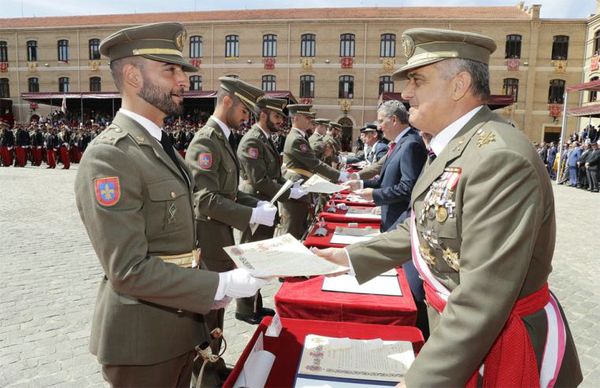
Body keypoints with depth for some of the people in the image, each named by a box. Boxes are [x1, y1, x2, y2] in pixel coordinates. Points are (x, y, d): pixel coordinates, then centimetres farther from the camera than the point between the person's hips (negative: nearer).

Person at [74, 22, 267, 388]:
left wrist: (207, 288, 4)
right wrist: (221, 285, -22)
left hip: (179, 325, 8)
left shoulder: (160, 146, 8)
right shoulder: (109, 157, -22)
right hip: (144, 337, -8)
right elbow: (129, 271, -26)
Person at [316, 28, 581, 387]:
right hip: (457, 331, 8)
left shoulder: (499, 158, -29)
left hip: (500, 349, -8)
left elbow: (483, 299, -32)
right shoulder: (452, 146, 4)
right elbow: (421, 229, 11)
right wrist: (352, 257, 6)